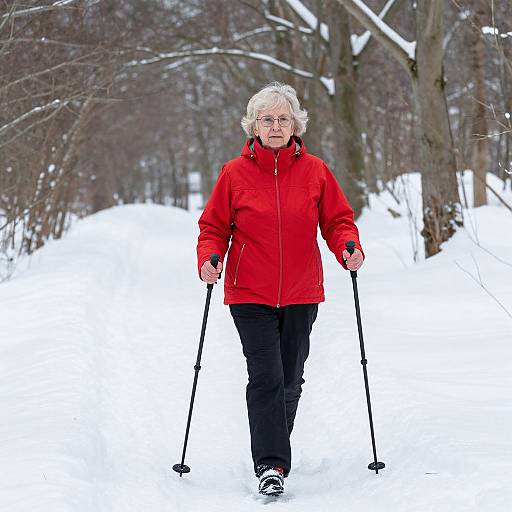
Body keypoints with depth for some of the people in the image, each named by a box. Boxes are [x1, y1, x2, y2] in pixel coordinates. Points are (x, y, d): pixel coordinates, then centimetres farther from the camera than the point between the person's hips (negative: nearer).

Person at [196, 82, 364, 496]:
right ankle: (270, 465, -13)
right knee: (265, 377, -13)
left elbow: (338, 220, 7)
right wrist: (209, 259, -14)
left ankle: (275, 450, 31)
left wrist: (349, 249, -12)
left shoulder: (314, 171, 1)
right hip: (250, 295, -2)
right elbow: (214, 227, 4)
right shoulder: (235, 173, -2)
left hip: (301, 294, 2)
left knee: (290, 381, 11)